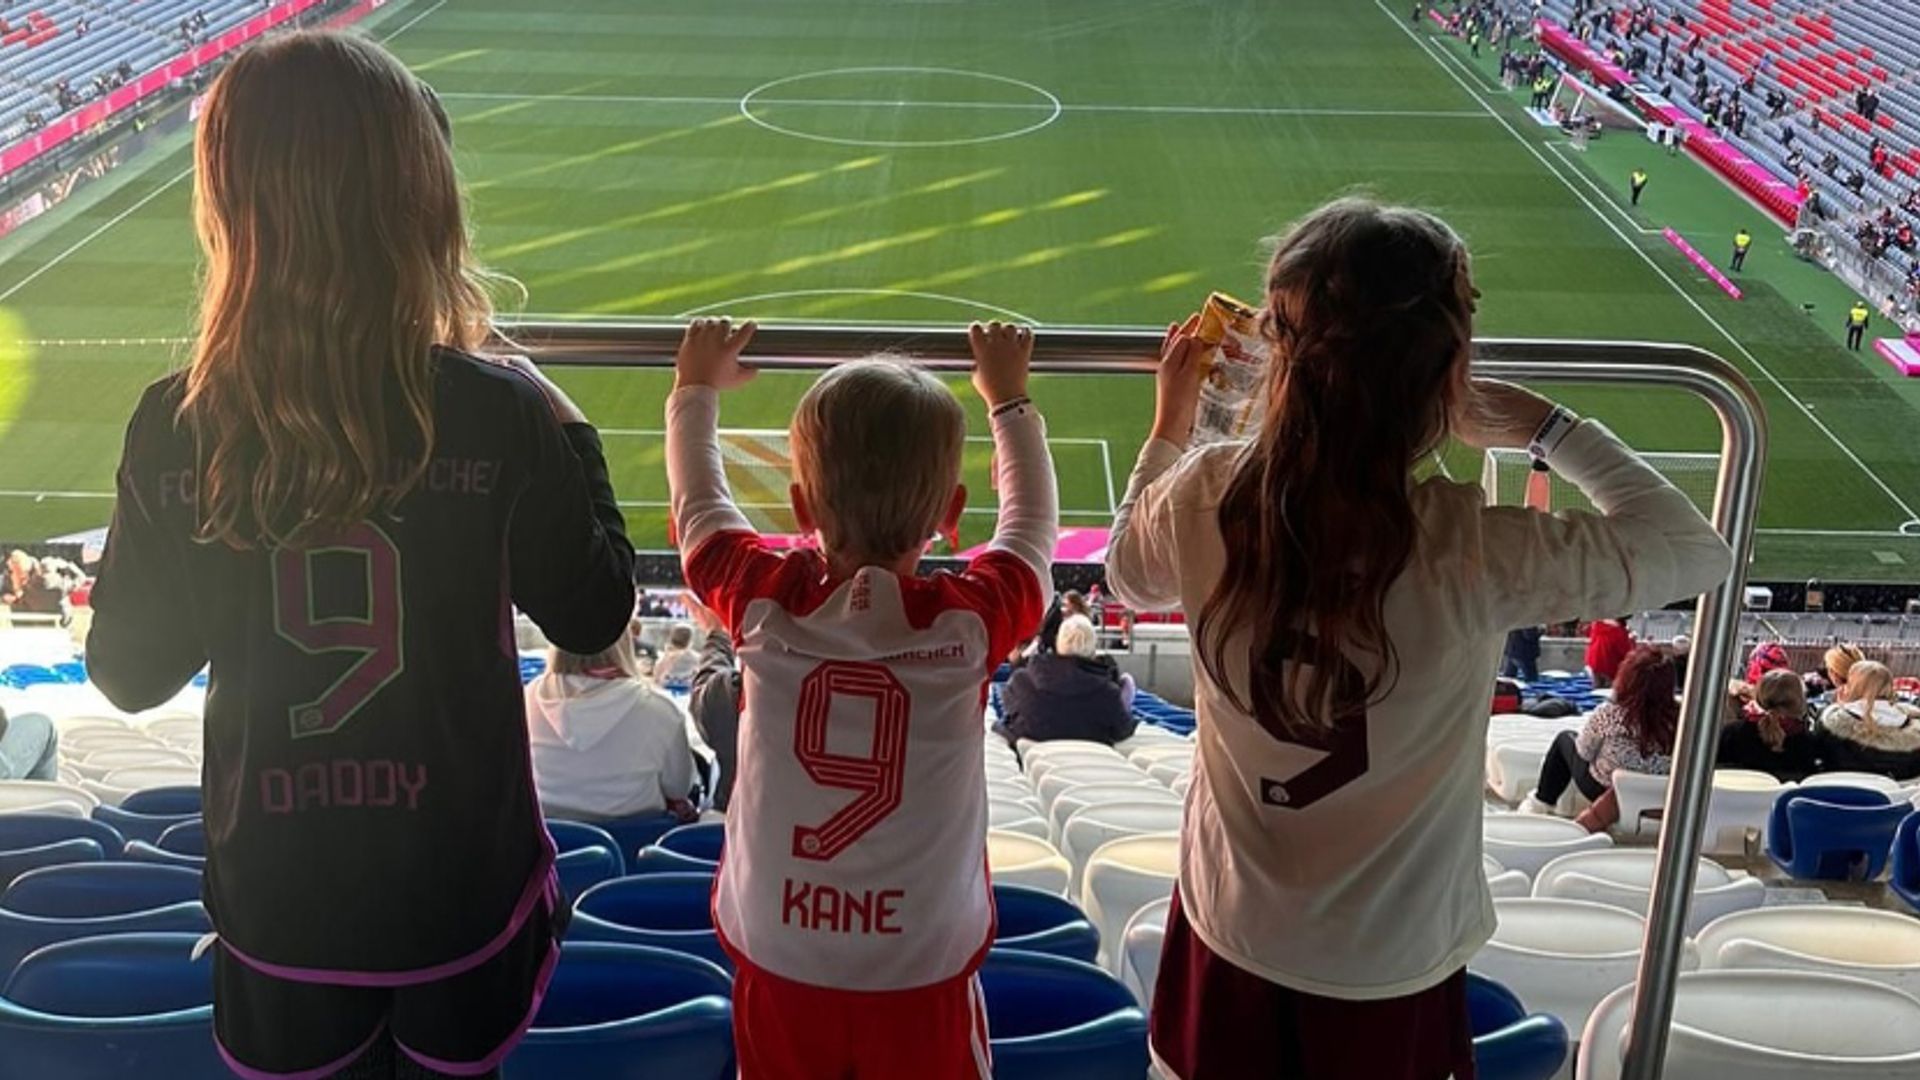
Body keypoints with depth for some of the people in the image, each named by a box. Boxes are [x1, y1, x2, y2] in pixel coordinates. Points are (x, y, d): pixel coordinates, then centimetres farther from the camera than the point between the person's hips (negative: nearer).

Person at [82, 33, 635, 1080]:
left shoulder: (173, 429, -15)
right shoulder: (500, 413, -20)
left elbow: (129, 673, -3)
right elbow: (594, 618, -7)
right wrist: (569, 434, 4)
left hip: (276, 898, 1)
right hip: (461, 884, -1)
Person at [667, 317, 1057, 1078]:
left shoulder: (763, 605, -14)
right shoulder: (970, 623, -16)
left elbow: (696, 501, 7)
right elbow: (1032, 521, 5)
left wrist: (696, 388, 24)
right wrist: (1008, 399, 20)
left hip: (779, 967, 2)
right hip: (923, 977, -1)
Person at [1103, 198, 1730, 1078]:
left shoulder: (1202, 499, -20)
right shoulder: (1472, 552, -28)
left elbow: (1130, 578, 6)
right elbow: (1698, 553, -9)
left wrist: (1169, 423, 15)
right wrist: (1546, 428, -2)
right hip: (1391, 969, -2)